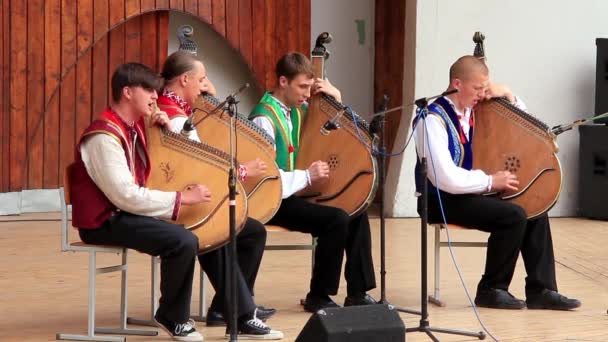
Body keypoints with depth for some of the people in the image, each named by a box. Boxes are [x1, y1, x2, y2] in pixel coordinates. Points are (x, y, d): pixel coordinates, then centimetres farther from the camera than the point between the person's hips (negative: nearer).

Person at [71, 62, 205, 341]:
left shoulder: (134, 126, 8)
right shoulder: (104, 136, -21)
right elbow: (126, 196, -28)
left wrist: (166, 130, 1)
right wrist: (183, 197, -24)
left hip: (128, 212, 10)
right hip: (105, 221, -10)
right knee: (183, 241, -26)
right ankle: (173, 318, -6)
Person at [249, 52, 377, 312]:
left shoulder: (299, 110, 9)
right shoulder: (264, 118, -17)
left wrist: (335, 98, 7)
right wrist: (307, 176, -22)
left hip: (295, 192, 9)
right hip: (274, 200, -9)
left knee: (357, 213, -1)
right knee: (337, 220, -23)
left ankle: (358, 293, 3)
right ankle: (318, 297, -10)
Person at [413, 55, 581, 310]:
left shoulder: (472, 110, 5)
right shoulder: (433, 120, -20)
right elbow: (446, 179, -29)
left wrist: (508, 95, -1)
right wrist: (490, 181, -18)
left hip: (465, 191, 9)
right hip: (441, 201, -9)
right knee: (513, 216, -24)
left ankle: (541, 290, -2)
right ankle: (491, 290, -9)